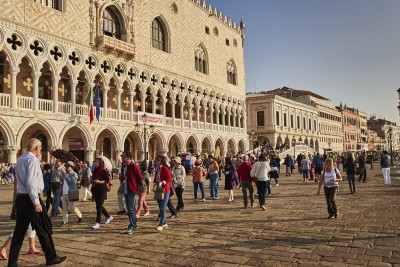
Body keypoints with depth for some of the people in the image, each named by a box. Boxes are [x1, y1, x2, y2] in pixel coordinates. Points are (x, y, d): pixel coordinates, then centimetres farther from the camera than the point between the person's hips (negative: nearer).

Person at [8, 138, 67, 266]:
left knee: (19, 230, 11)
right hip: (30, 199, -9)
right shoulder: (32, 159, -16)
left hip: (20, 198, 9)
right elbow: (31, 182, -23)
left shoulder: (20, 159, 13)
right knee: (44, 229, 3)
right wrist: (36, 202, -22)